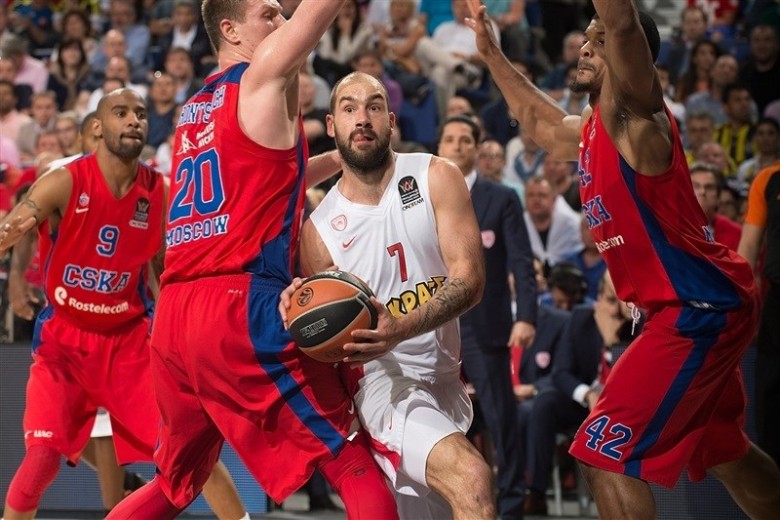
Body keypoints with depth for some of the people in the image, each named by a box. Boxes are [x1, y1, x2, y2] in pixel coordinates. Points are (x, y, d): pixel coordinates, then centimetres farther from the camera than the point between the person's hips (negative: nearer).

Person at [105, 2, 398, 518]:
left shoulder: (194, 110, 24)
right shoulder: (262, 75, 2)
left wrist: (341, 156, 38)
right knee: (356, 465, -4)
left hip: (175, 310, 8)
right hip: (243, 307, -8)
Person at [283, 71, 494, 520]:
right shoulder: (319, 228, -3)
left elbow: (470, 279, -13)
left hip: (445, 377, 4)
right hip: (383, 381, -4)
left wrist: (402, 329, -30)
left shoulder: (436, 179, -3)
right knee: (471, 478, -30)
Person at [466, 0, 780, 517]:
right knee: (722, 452, 22)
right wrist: (491, 52, 37)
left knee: (608, 454, -12)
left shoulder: (634, 115, -13)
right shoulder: (587, 131, 13)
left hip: (699, 310, -11)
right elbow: (538, 117, 36)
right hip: (696, 311, 11)